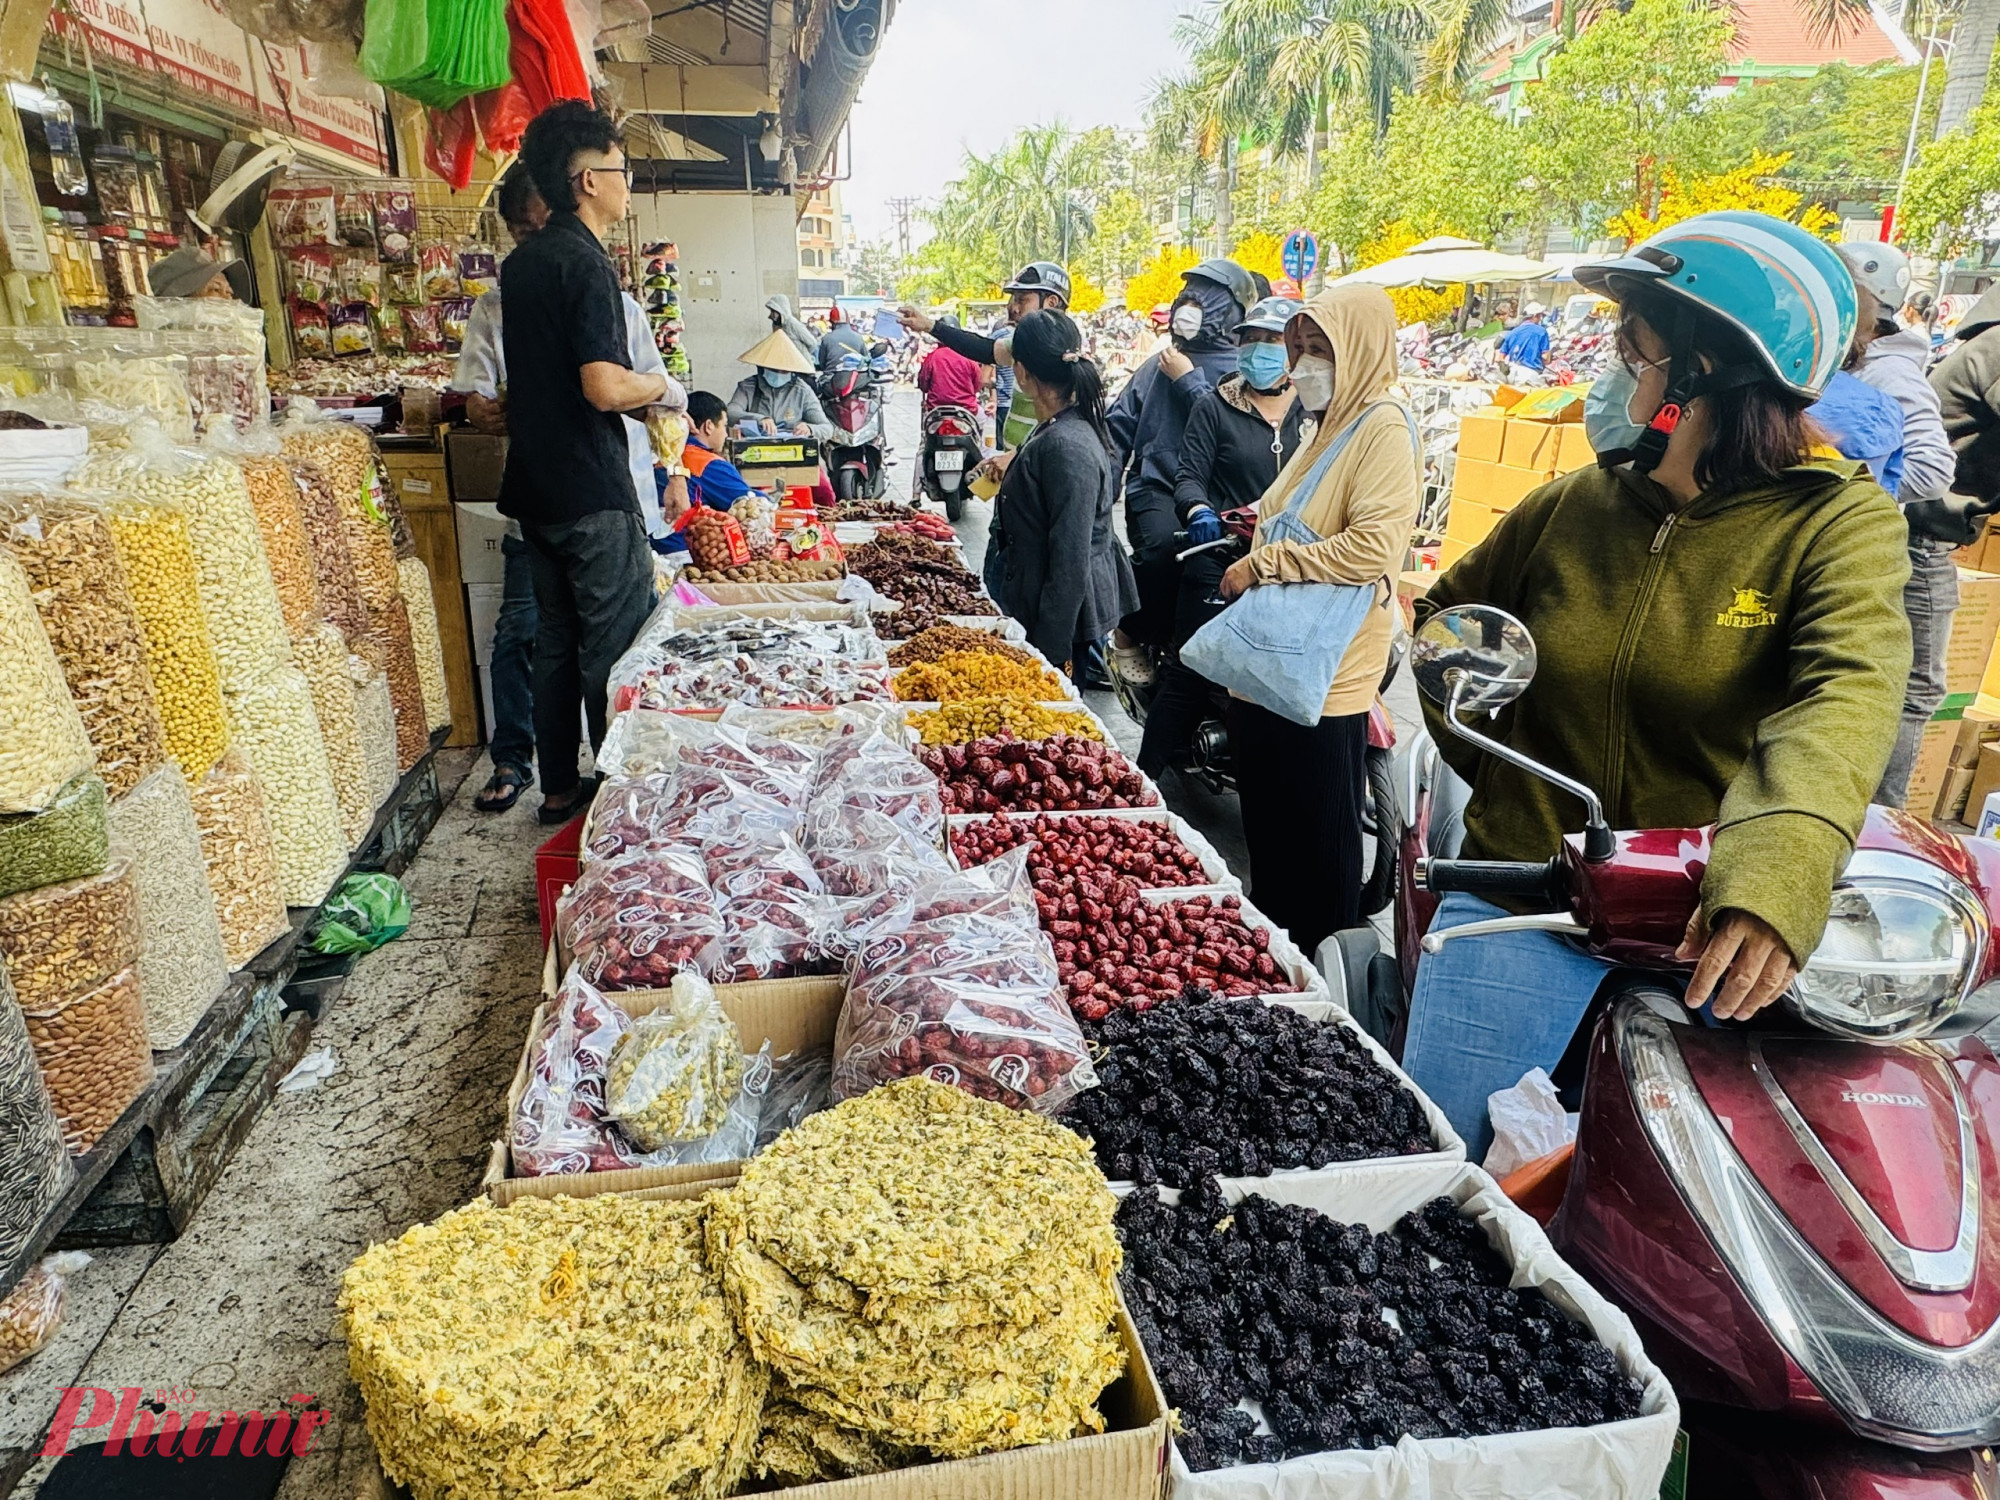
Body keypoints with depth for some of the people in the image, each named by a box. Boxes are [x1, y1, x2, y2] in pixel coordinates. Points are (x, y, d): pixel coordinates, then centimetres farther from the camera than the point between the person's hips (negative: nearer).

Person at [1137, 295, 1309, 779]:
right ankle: (1143, 778, 8)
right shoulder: (1216, 407, 6)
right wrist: (1198, 510, -24)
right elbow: (1189, 476, -3)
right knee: (1189, 674, -3)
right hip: (1220, 561, -2)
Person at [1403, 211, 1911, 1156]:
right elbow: (1446, 615, 18)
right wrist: (1491, 758, 6)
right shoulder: (1570, 505, 3)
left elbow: (1848, 695, -25)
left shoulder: (1842, 521, -7)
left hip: (1710, 930, -1)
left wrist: (1784, 868, -43)